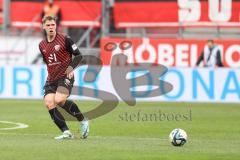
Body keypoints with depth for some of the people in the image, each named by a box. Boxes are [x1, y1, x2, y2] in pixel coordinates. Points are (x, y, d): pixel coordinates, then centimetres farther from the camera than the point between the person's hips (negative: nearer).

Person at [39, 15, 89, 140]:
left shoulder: (65, 39, -4)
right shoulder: (42, 45, 12)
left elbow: (78, 55, -4)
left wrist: (71, 67, -18)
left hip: (65, 77, -6)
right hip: (51, 79, 6)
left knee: (59, 100, -26)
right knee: (49, 103, -15)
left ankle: (83, 120, -6)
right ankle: (66, 132, -14)